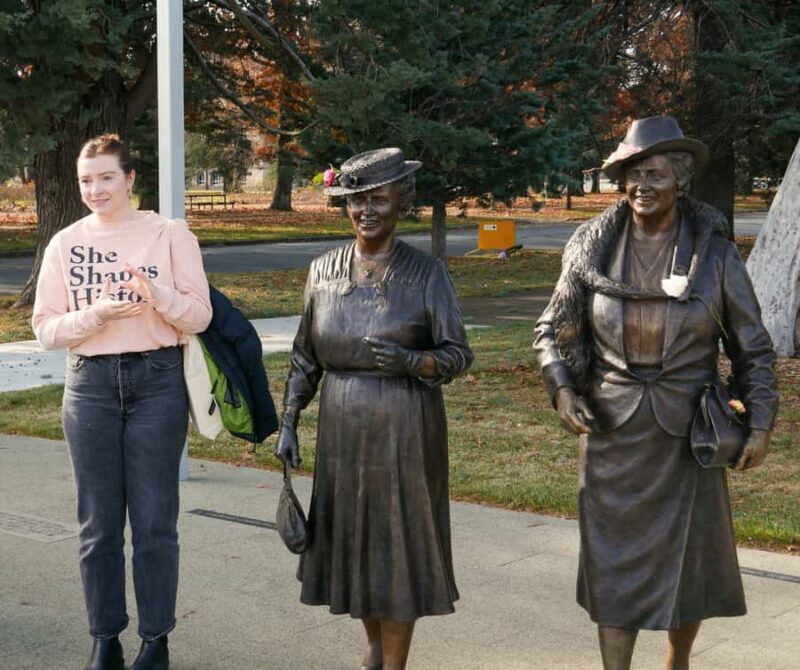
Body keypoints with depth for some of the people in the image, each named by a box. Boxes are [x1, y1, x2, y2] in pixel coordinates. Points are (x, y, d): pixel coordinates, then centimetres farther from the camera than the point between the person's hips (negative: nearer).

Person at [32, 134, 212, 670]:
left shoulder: (169, 235, -1)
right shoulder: (66, 244, 4)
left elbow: (200, 315, -3)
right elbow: (46, 328, 2)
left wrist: (159, 294, -23)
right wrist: (97, 314, -16)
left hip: (157, 381, -2)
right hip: (90, 383, 2)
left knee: (155, 519, 3)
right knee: (99, 521, 7)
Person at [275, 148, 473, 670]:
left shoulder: (427, 273, -8)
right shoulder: (325, 271, 3)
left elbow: (459, 354, -7)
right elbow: (305, 356, 9)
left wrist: (410, 361, -25)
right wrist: (288, 422, 5)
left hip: (405, 430, -4)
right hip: (343, 429, 4)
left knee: (397, 542, 3)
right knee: (352, 538, 14)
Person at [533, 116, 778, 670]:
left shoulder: (714, 251, -6)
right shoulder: (594, 249, -3)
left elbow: (753, 346, 1)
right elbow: (553, 330, 7)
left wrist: (761, 422, -4)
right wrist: (561, 388, -8)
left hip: (687, 430, 0)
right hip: (612, 427, 0)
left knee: (689, 556, 10)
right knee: (613, 559, 3)